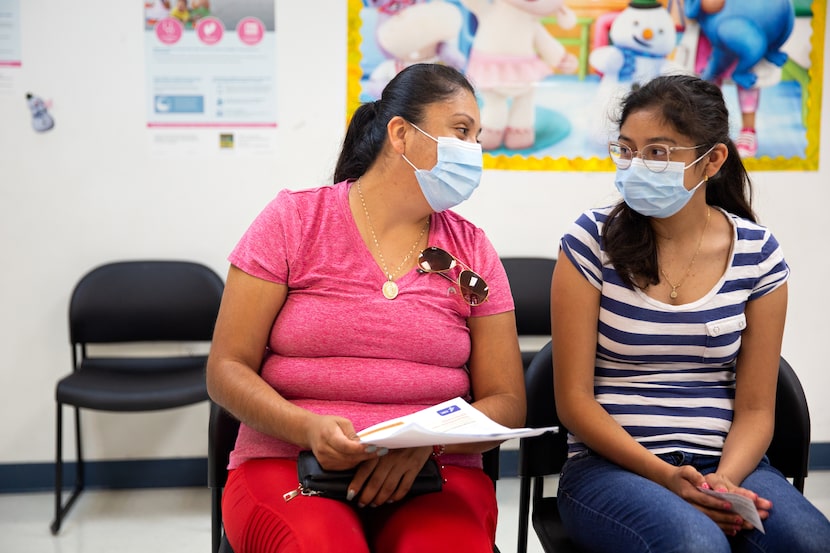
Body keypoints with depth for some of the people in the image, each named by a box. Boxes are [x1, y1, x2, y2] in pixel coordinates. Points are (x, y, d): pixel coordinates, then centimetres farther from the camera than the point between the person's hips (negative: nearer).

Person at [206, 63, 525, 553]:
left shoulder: (473, 252, 10)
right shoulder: (293, 220, 3)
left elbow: (507, 403, 8)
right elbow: (227, 370, 1)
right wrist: (309, 428, -18)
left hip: (436, 473, 2)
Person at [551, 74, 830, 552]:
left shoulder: (757, 252, 3)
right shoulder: (594, 240, -3)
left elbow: (755, 409, 5)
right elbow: (574, 399, -4)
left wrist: (723, 481, -15)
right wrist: (665, 476, -15)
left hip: (728, 464, 3)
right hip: (611, 465, -2)